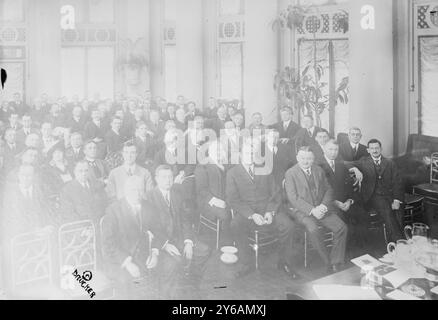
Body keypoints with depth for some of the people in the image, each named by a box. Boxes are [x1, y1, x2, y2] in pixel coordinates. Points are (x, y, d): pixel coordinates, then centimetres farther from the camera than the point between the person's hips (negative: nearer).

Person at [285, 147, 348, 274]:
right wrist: (311, 210, -18)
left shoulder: (319, 171, 15)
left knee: (342, 228, -18)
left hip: (322, 209, 4)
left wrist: (324, 206, -9)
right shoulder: (290, 173, 0)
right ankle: (329, 263, -19)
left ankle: (336, 264, -12)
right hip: (302, 211, -4)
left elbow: (329, 190, 12)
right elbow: (293, 198, -9)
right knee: (313, 230, -33)